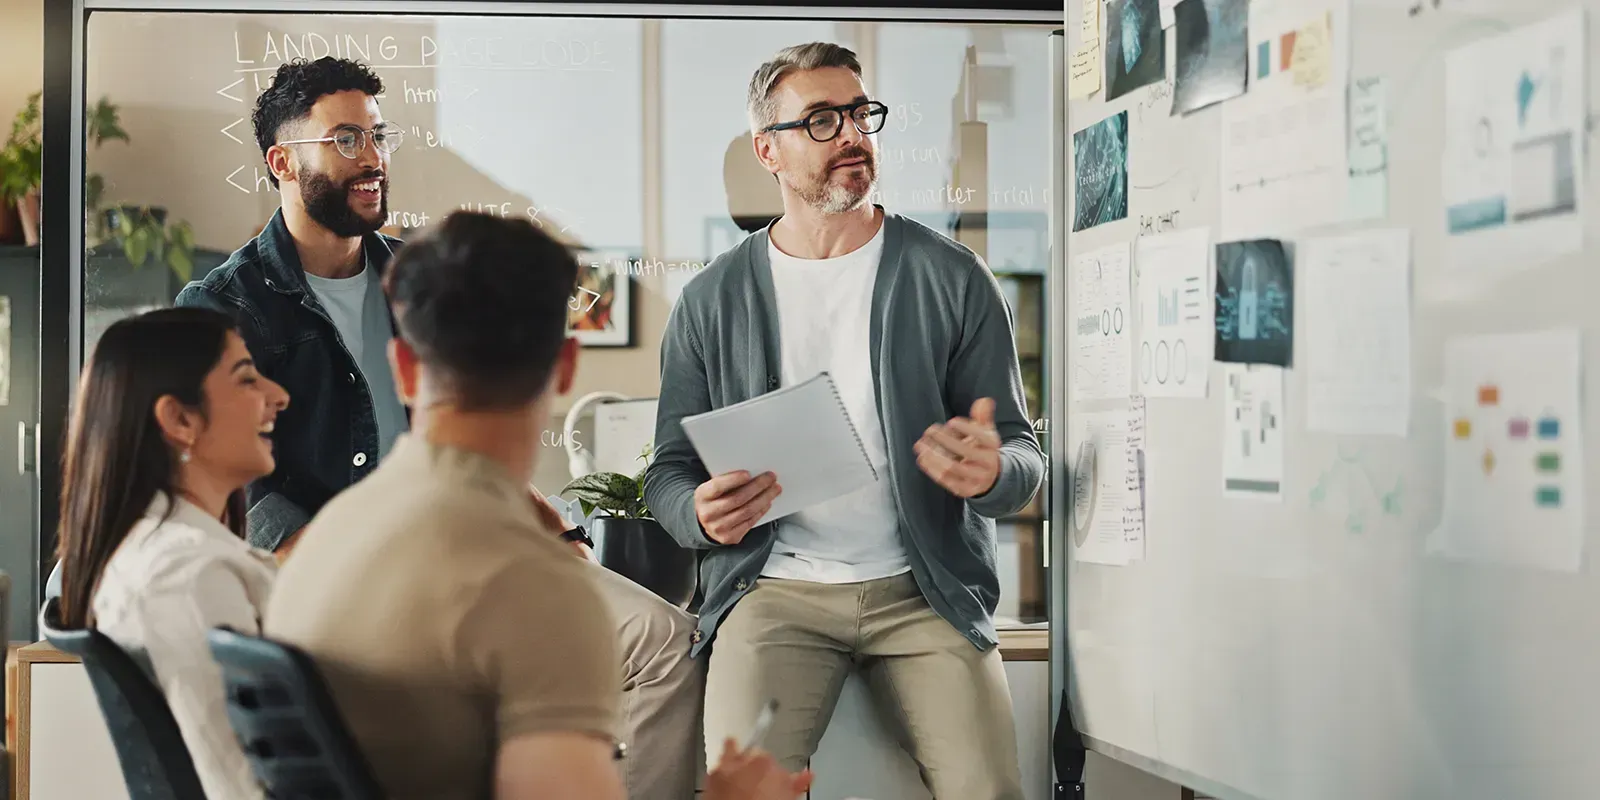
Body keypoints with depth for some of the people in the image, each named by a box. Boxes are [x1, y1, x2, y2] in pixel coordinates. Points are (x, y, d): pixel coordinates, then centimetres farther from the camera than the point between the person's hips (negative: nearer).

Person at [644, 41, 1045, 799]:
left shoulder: (953, 279, 4)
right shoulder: (711, 301, 7)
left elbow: (1024, 459, 5)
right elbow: (670, 474, 11)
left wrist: (992, 473, -21)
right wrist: (704, 516, -14)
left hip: (923, 586, 0)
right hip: (776, 586, 0)